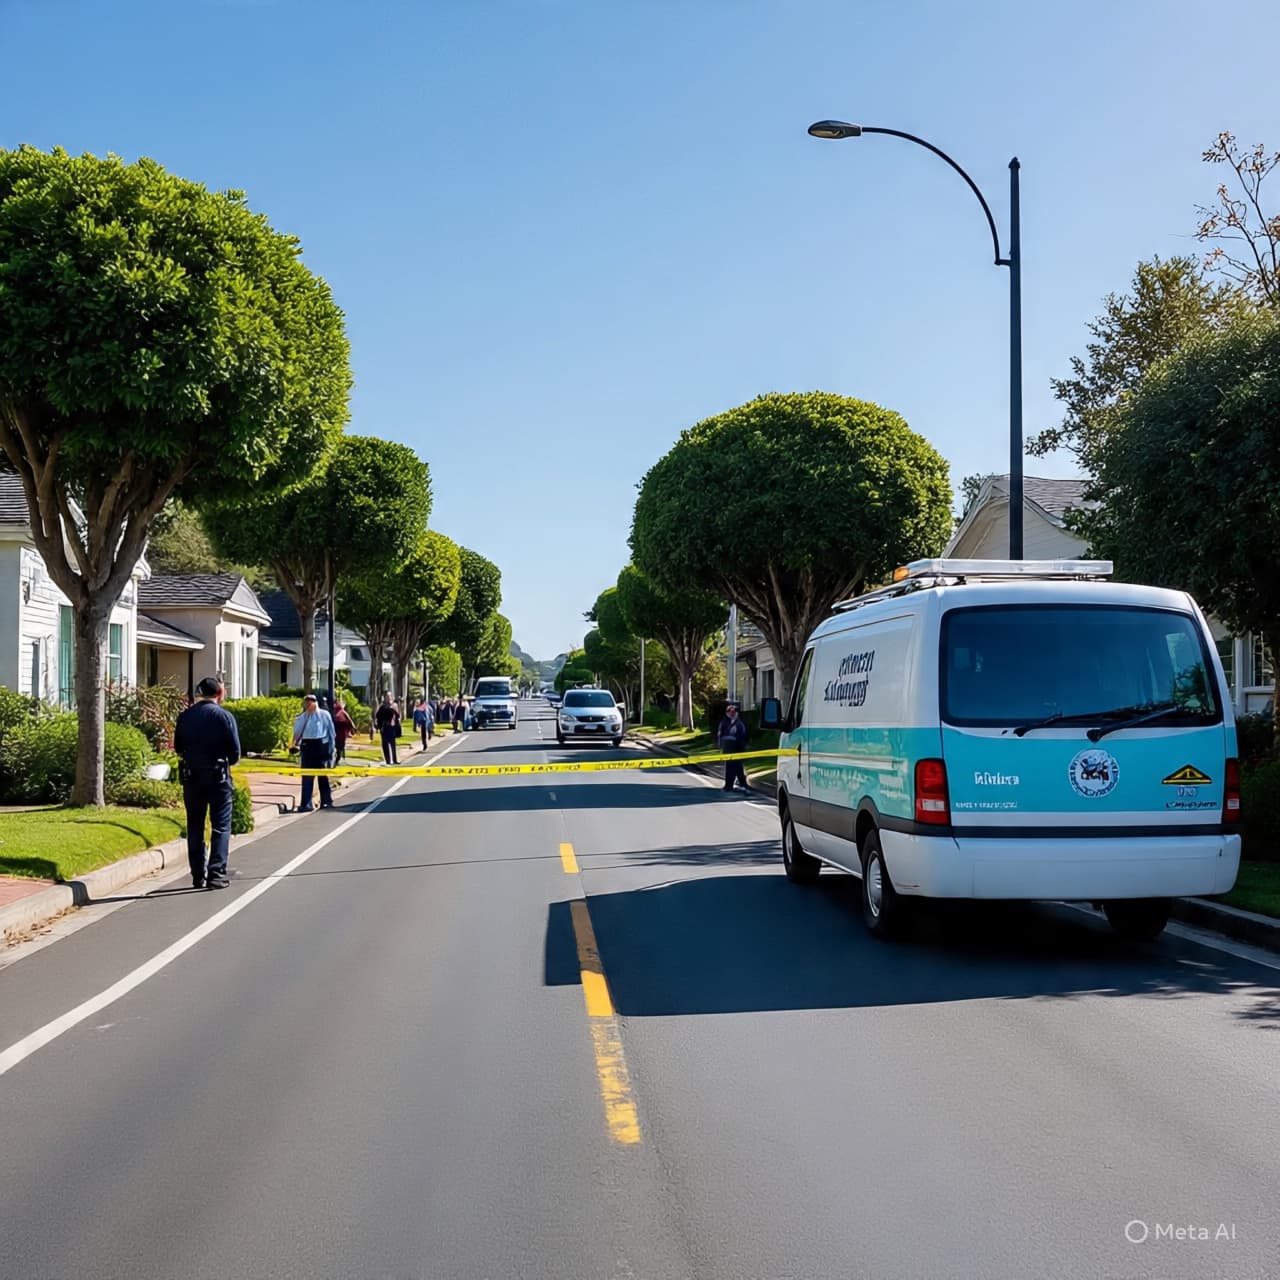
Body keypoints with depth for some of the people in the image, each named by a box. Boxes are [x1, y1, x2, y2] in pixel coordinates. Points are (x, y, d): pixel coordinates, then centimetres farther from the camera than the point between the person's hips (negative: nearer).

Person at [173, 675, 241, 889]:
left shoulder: (185, 716, 2)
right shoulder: (224, 716, -9)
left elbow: (178, 748, 6)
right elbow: (235, 752, -10)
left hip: (191, 776, 4)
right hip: (218, 776, -4)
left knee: (195, 826, 12)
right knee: (220, 826, 3)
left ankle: (198, 876, 15)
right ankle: (216, 874, -4)